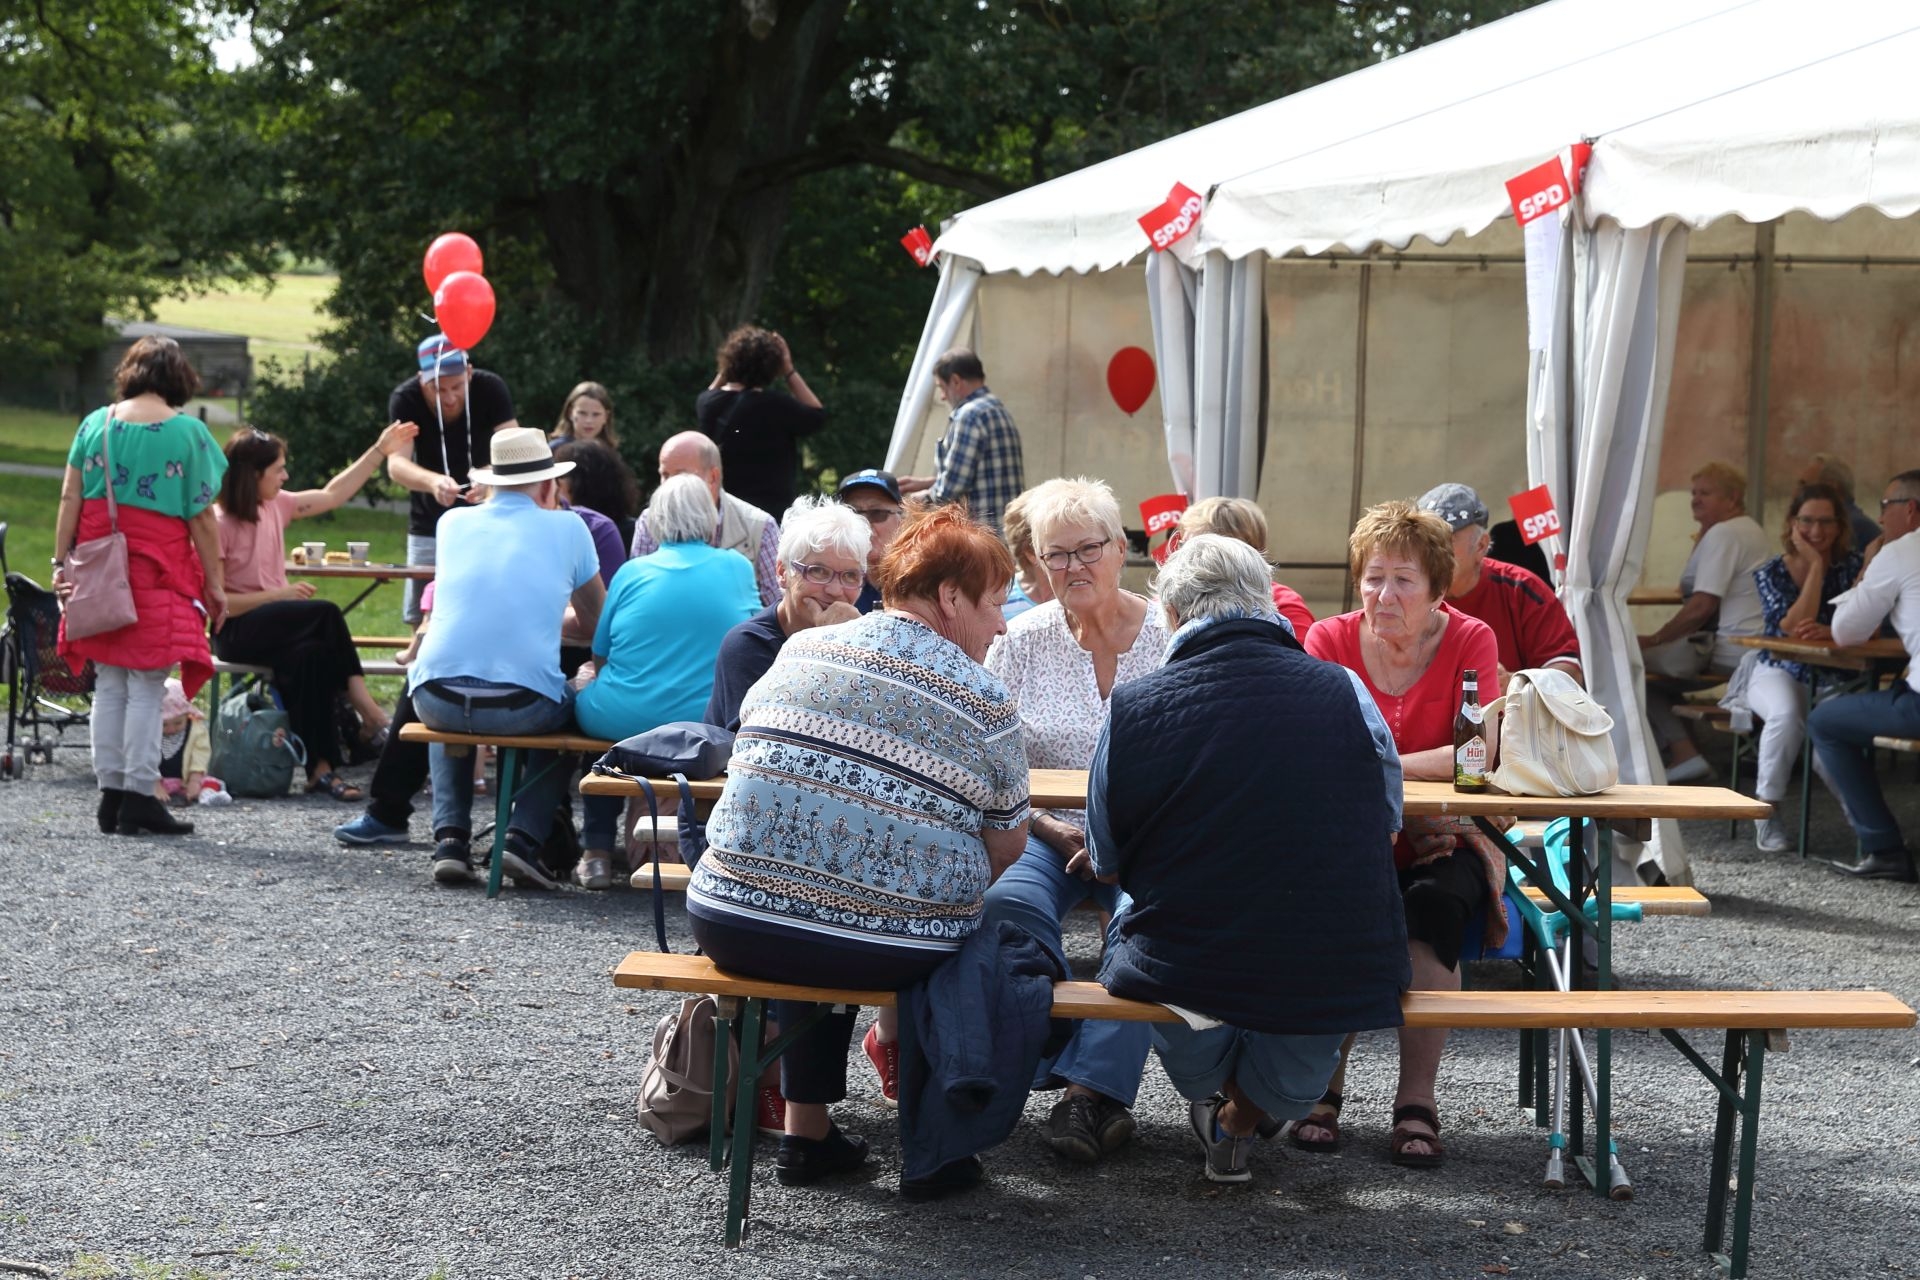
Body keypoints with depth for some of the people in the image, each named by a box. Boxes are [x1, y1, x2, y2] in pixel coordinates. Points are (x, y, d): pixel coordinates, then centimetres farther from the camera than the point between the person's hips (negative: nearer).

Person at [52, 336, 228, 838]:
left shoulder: (96, 423, 6)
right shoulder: (188, 431, -5)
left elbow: (70, 500, 4)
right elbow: (200, 515, -5)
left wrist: (62, 562, 9)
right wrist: (214, 582, 1)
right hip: (158, 571, -4)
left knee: (109, 683, 10)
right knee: (146, 687, -1)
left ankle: (110, 793, 12)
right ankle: (138, 796, -3)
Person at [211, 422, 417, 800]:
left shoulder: (276, 505, 7)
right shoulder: (218, 523, -13)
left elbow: (332, 494, 15)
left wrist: (380, 451, 13)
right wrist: (278, 596, -21)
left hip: (273, 624, 7)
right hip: (236, 631, -7)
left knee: (311, 653, -28)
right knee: (326, 613, -28)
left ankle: (320, 766, -32)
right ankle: (363, 706, -19)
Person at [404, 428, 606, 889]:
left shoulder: (454, 523, 16)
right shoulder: (567, 528, 8)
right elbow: (596, 623, 17)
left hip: (437, 697, 3)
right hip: (522, 705, -3)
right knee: (568, 705, 32)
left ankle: (449, 838, 21)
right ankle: (524, 838, 14)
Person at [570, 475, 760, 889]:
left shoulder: (632, 572, 2)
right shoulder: (738, 568, 4)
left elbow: (599, 656, 7)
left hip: (622, 723, -1)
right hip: (710, 726, 1)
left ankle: (597, 852, 29)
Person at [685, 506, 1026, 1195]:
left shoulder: (799, 650, 9)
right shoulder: (986, 700, -2)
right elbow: (1005, 852, 3)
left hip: (735, 925, 4)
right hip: (892, 953, -3)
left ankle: (807, 1132, 36)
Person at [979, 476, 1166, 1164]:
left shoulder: (1171, 638, 0)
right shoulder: (1023, 640, 6)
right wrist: (1053, 830, -10)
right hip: (1046, 831, 1)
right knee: (1006, 901, -31)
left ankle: (1089, 1087, -31)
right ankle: (1100, 1089, -27)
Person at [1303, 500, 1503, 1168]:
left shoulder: (1470, 641, -3)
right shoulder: (1331, 639, 1)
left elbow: (1477, 755, -17)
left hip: (1443, 841, 0)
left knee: (1435, 906, -32)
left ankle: (1417, 1100, -23)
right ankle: (1324, 1088, -20)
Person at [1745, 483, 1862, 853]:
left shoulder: (1852, 566, 1)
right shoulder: (1771, 574, -1)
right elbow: (1795, 625, -17)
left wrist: (1829, 631, -29)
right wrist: (1815, 565, -14)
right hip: (1780, 672, 0)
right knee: (1787, 714, -37)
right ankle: (1766, 812, -22)